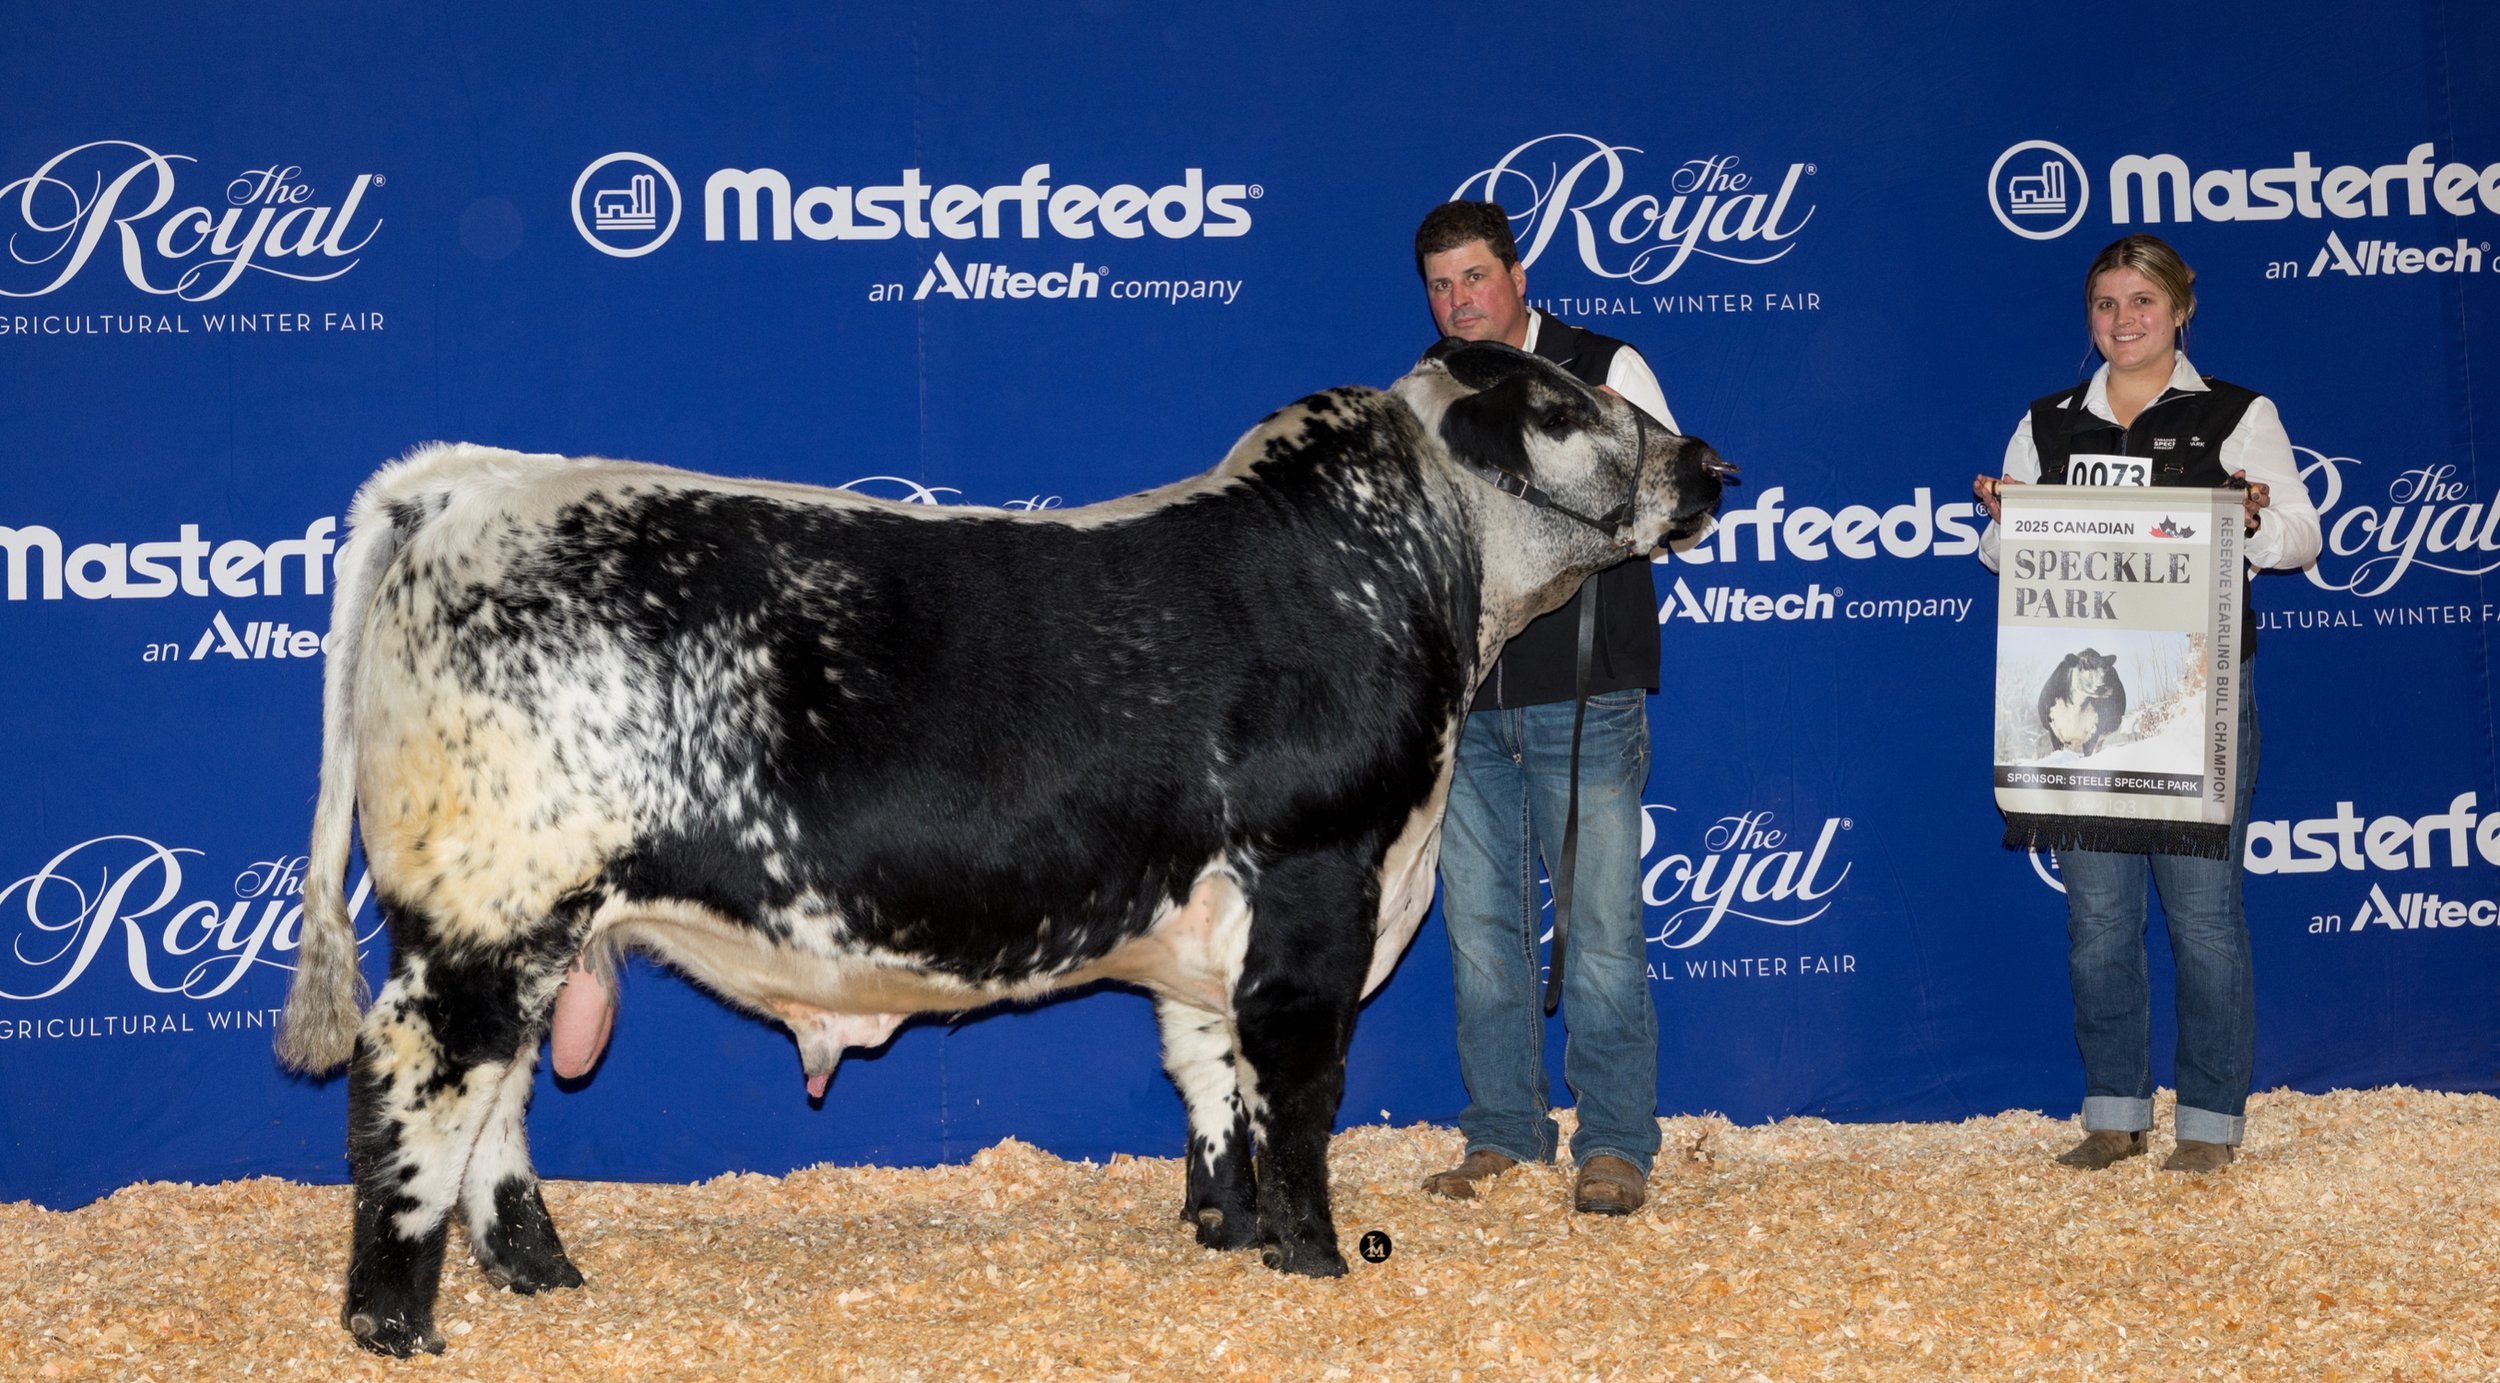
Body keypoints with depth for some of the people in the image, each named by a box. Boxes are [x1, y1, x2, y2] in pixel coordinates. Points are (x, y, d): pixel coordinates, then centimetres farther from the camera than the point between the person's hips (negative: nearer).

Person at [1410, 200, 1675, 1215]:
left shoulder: (1604, 369, 5)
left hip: (1584, 696, -4)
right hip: (1465, 706, 4)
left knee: (1601, 930, -5)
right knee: (1480, 928, 6)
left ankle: (1615, 1147, 3)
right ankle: (1502, 1136, 16)